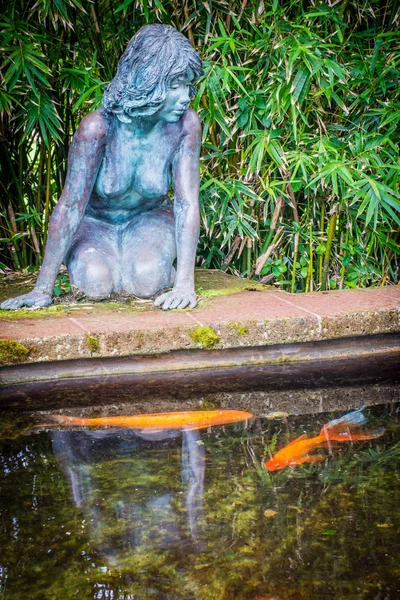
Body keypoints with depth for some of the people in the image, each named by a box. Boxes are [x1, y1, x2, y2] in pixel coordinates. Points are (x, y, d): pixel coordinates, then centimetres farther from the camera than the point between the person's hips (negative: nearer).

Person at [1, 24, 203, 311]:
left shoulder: (185, 124, -23)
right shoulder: (99, 127, -29)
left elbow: (187, 205, -24)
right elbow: (70, 206, -28)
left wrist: (185, 284, -33)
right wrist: (43, 290, -28)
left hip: (149, 220, 0)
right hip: (95, 225, 0)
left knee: (147, 279, -32)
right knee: (97, 281, -30)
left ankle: (167, 271, 5)